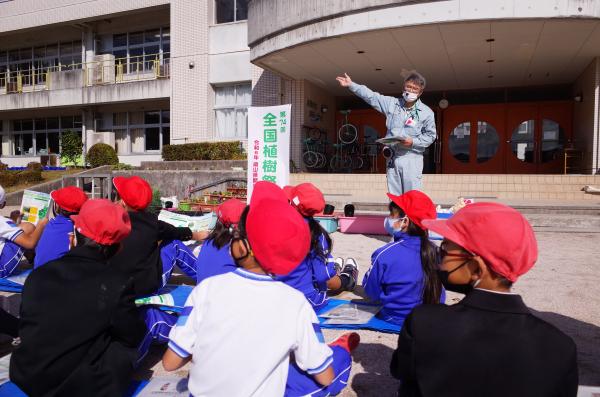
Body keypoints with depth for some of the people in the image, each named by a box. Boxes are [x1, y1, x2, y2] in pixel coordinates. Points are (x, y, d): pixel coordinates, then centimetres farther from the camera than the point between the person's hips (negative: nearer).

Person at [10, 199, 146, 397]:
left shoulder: (38, 275, -5)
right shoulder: (116, 285, -19)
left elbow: (26, 329, 9)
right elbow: (133, 336, -6)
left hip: (25, 378, 5)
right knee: (126, 345, 12)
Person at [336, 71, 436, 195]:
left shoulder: (427, 112, 1)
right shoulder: (392, 103, 8)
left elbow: (430, 135, 4)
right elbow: (371, 97, 9)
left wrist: (413, 142, -12)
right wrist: (351, 85, 4)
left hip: (412, 158, -3)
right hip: (392, 158, 3)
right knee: (393, 197, 7)